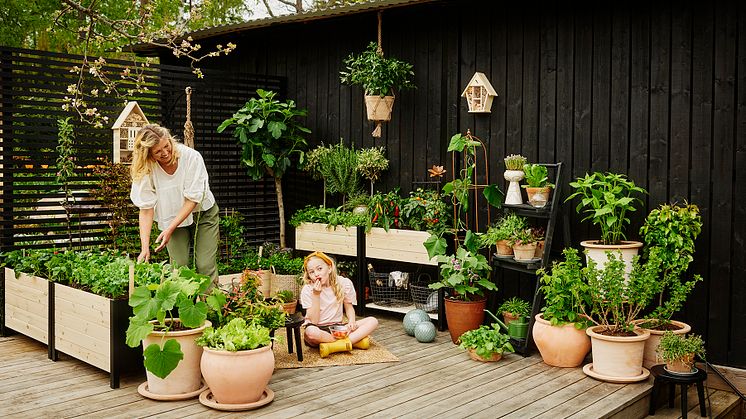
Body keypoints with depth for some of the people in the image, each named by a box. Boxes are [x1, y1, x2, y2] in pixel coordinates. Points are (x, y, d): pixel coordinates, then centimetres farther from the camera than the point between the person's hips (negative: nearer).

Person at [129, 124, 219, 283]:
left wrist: (169, 229, -27)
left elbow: (193, 199, -22)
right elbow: (146, 209, -18)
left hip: (203, 213, -1)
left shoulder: (191, 157, -24)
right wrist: (145, 248, -26)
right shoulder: (144, 170, -17)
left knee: (206, 267, -9)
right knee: (178, 267, -10)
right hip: (172, 218, 1)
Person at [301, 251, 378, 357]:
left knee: (373, 321, -14)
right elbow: (314, 321, -15)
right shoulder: (307, 290, -10)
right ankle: (355, 340, -23)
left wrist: (352, 321, -10)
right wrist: (316, 295, -23)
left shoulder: (344, 283, -4)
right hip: (318, 329, -4)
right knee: (311, 332, -40)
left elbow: (349, 306, 11)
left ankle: (332, 347, -28)